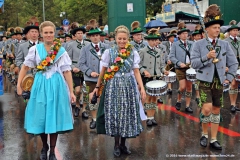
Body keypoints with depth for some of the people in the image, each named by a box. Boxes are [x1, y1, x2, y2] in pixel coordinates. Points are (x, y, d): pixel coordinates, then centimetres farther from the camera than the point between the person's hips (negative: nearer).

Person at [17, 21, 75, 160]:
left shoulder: (61, 50, -1)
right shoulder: (35, 49, 1)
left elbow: (67, 71, -2)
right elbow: (25, 67, 8)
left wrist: (71, 92, -4)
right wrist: (19, 85, 4)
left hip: (56, 85, -1)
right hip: (40, 85, 1)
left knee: (54, 117, 3)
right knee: (41, 116, 7)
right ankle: (44, 147, 30)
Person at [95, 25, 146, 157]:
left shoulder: (133, 53, 1)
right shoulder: (109, 52, -2)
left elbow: (136, 72, 1)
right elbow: (103, 71, 5)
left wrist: (142, 88, -8)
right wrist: (97, 86, 9)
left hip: (129, 86, 2)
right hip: (114, 86, -1)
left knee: (127, 114, 6)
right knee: (115, 114, 1)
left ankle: (123, 144, 20)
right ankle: (116, 145, 15)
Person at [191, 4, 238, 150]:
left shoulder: (225, 45, 6)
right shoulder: (198, 44, -3)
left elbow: (234, 63, 10)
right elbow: (194, 64, -9)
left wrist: (229, 78, 1)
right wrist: (206, 57, -22)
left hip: (219, 82, 4)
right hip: (205, 81, -3)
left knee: (216, 110, 8)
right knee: (207, 109, -14)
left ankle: (214, 140, 18)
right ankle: (204, 134, 11)